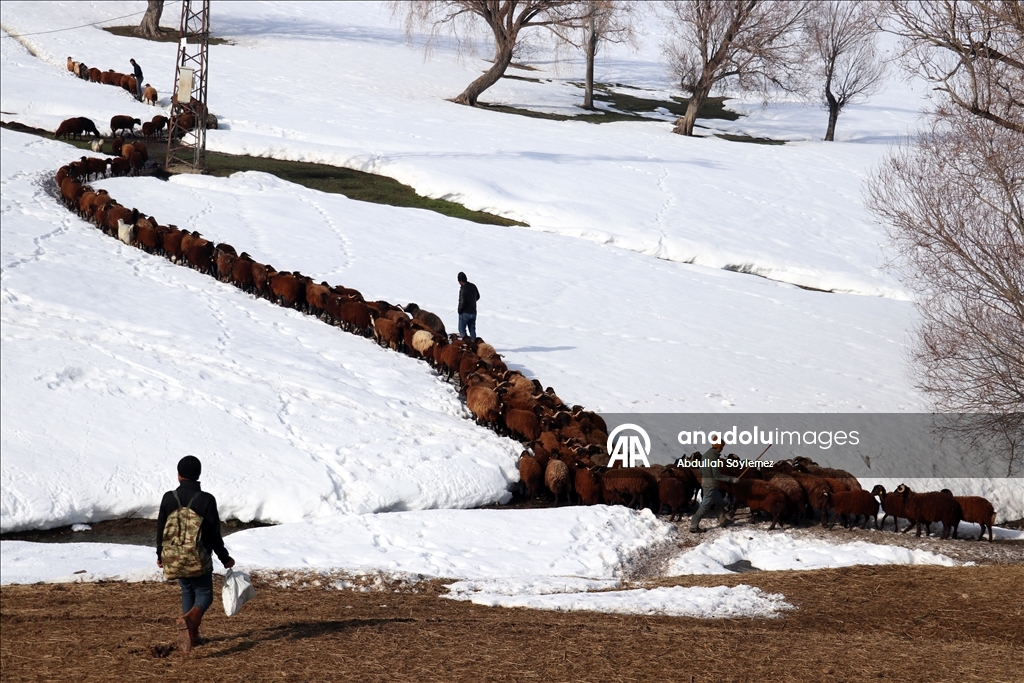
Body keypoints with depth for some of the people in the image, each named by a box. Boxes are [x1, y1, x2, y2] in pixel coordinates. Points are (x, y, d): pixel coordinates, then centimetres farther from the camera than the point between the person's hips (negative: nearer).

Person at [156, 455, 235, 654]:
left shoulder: (169, 498, -3)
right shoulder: (206, 500, -12)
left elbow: (161, 529, 5)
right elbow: (214, 534, -8)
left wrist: (160, 555, 21)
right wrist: (225, 558, 5)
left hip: (174, 559, 3)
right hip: (199, 560, -3)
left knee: (187, 592, 21)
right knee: (204, 594, 6)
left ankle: (191, 634, 18)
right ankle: (191, 617, -26)